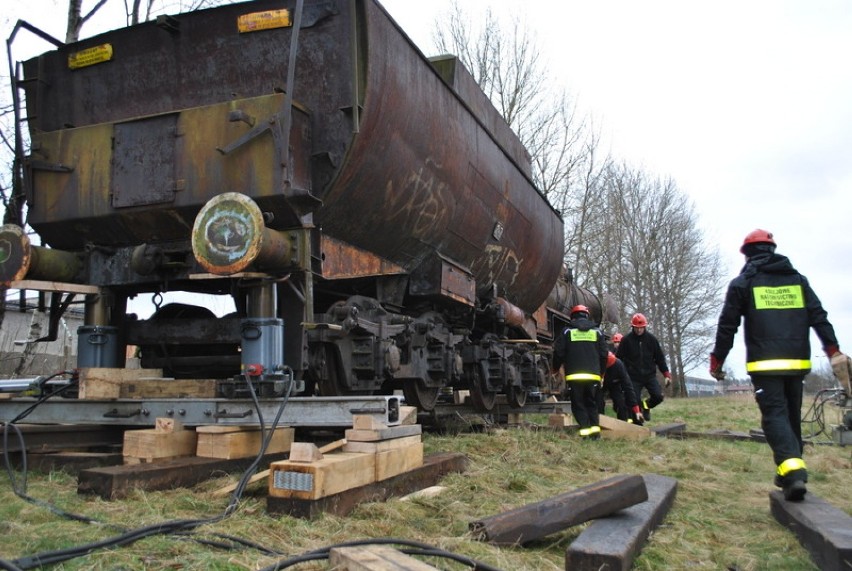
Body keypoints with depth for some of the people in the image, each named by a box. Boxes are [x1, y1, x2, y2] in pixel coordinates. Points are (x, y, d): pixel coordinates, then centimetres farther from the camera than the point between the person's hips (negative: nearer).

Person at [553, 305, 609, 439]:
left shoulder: (567, 332, 3)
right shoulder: (597, 332, 10)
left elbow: (559, 353, 3)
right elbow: (603, 355, 10)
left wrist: (555, 369, 19)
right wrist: (601, 373, 22)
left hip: (574, 376, -2)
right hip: (593, 376, 2)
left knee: (578, 404, 4)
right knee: (592, 403, 14)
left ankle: (585, 429, -10)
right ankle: (595, 429, 2)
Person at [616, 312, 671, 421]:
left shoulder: (651, 339, 1)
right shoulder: (626, 340, -6)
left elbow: (660, 358, 6)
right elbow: (618, 359, -1)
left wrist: (666, 375, 2)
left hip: (650, 375, 2)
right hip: (634, 377, -2)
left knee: (658, 397, -10)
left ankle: (646, 405, 22)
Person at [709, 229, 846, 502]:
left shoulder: (742, 283, 1)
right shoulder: (798, 279, 13)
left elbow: (727, 326, -1)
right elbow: (819, 317, 6)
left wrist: (717, 361, 5)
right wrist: (834, 351, 6)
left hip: (765, 364, -4)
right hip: (797, 362, 5)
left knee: (774, 414, -7)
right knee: (792, 415, 15)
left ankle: (792, 471, -25)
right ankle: (791, 473, 23)